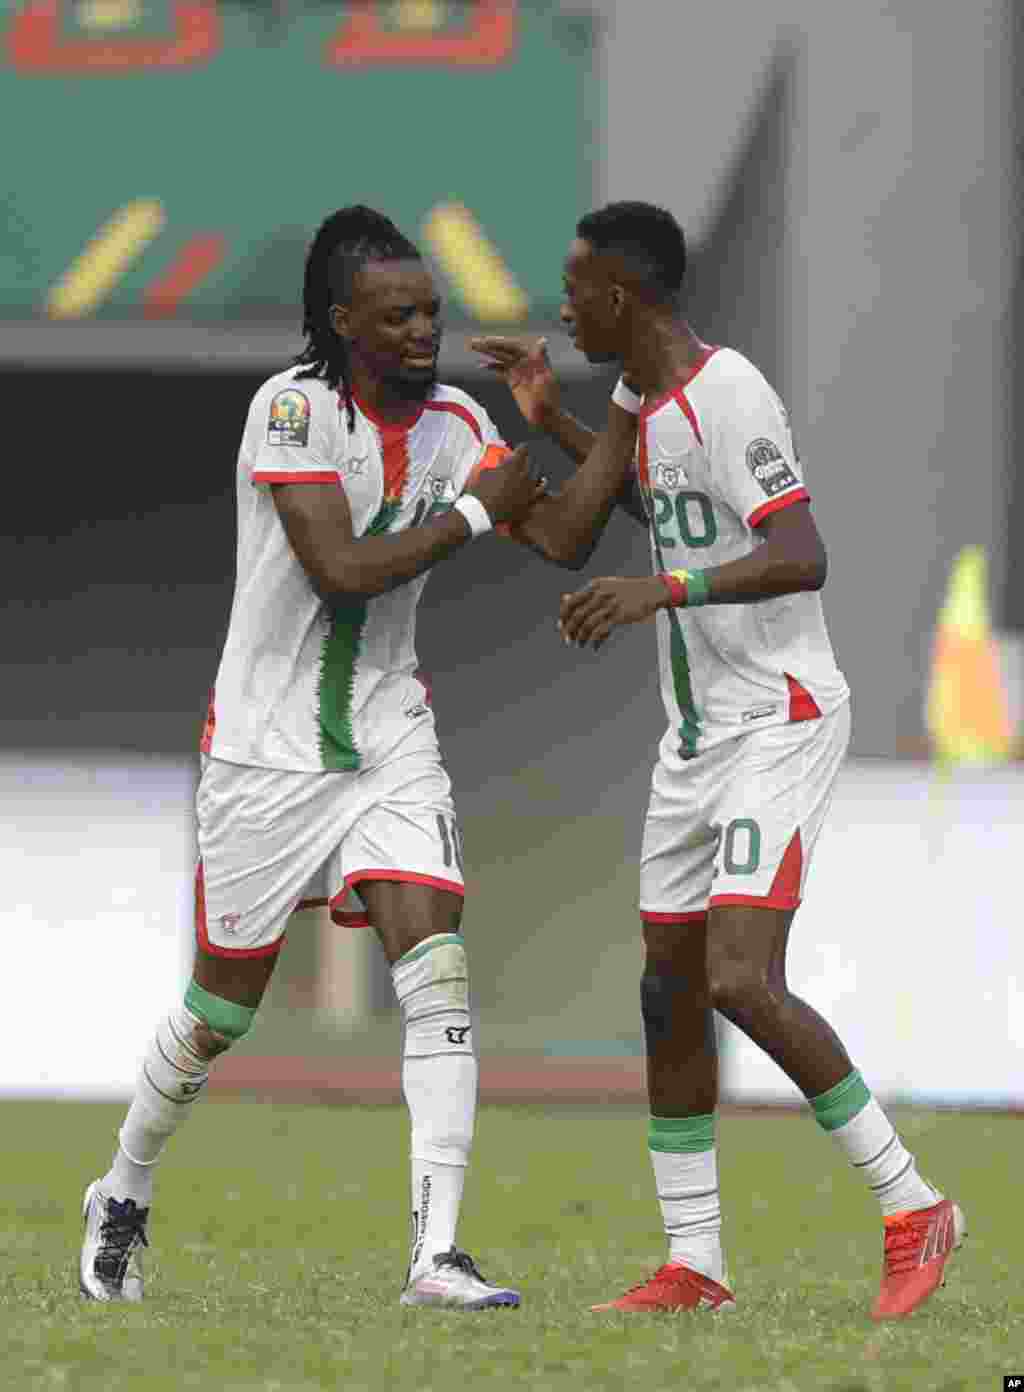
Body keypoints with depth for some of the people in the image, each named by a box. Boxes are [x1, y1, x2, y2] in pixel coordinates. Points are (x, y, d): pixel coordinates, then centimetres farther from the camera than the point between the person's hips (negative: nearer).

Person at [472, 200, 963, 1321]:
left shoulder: (726, 394, -18)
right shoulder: (639, 398, 11)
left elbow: (801, 558, -28)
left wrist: (663, 590, -38)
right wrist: (551, 419, 26)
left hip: (778, 721, -10)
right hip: (696, 732, 10)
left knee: (743, 982, -20)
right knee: (670, 990, 8)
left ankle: (911, 1207, -8)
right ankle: (693, 1267, 15)